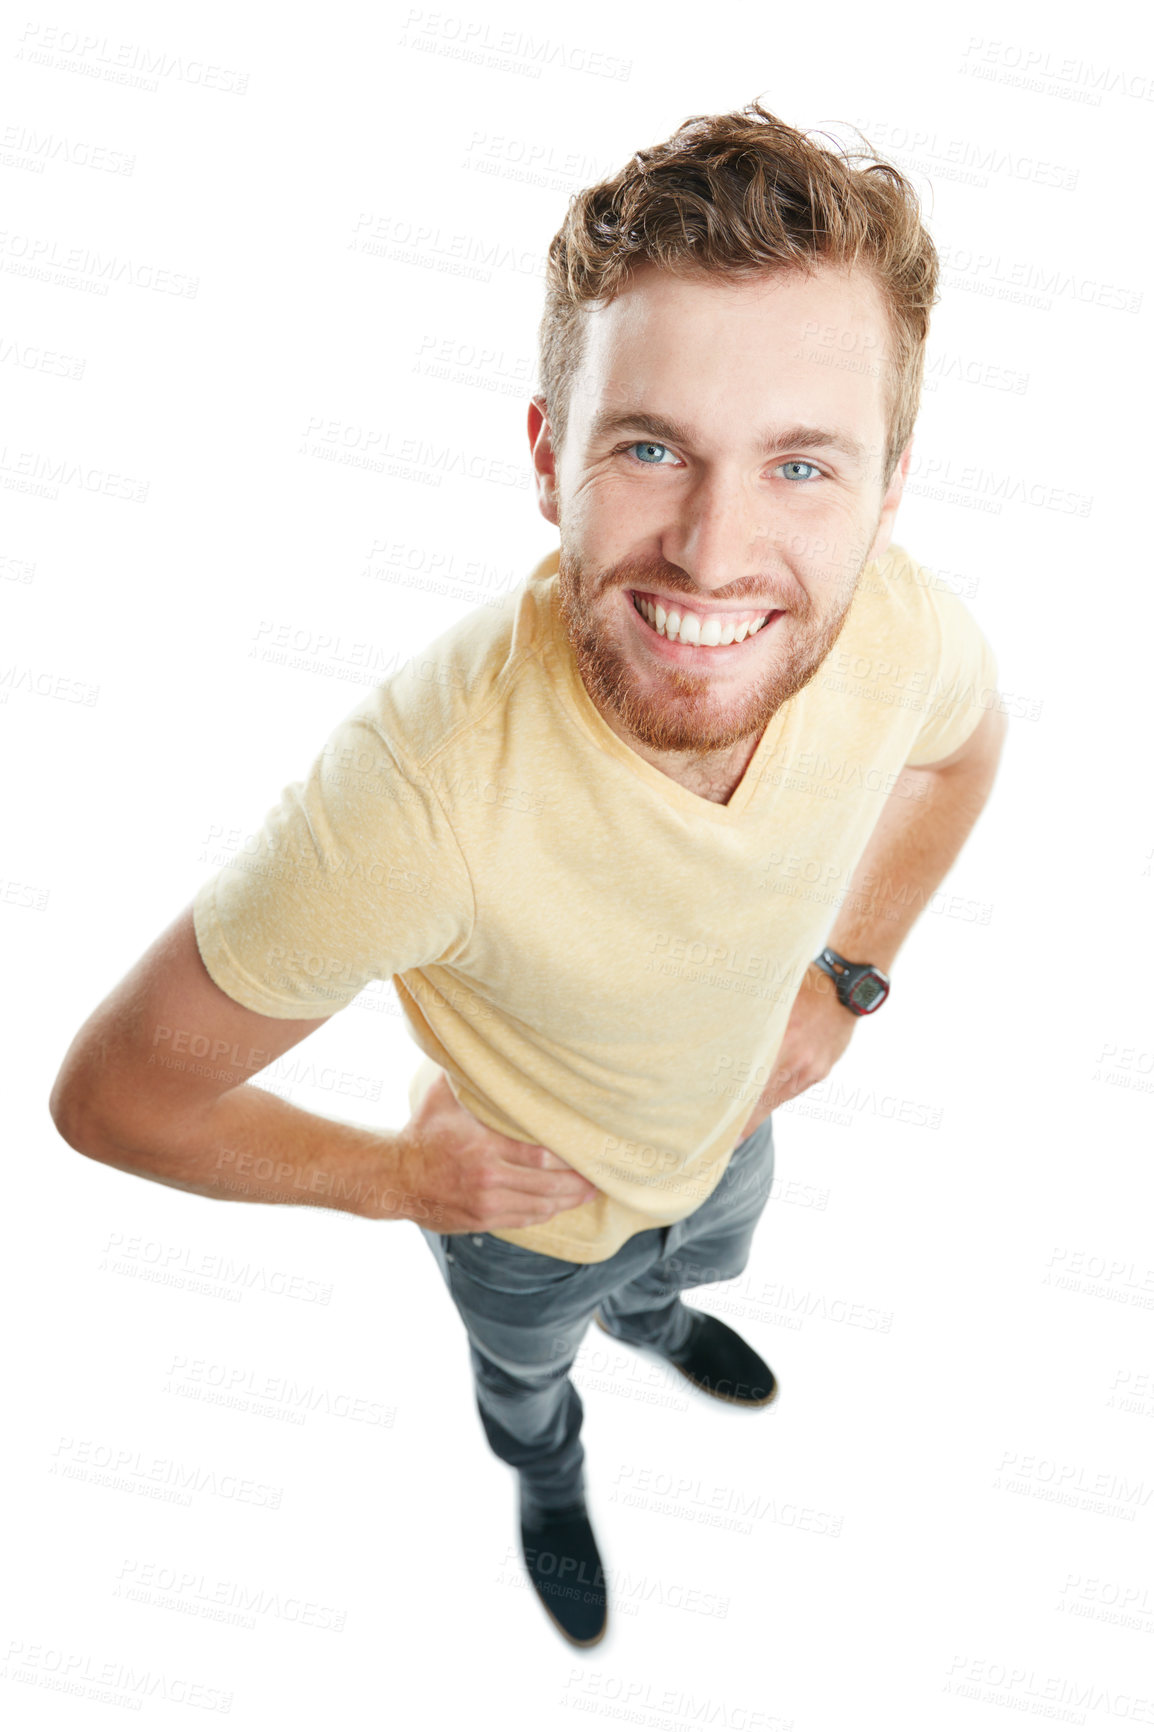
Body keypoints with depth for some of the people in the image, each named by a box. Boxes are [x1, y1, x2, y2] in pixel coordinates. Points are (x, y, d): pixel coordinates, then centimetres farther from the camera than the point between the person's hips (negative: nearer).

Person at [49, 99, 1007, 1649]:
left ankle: (653, 1314, 78)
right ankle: (551, 1483, 71)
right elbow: (112, 1093, -31)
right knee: (525, 1370, 33)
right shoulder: (415, 797, -49)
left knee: (697, 1260, 40)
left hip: (728, 1130, 4)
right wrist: (392, 1176, -20)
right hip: (524, 1202, -3)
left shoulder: (911, 630, -33)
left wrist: (845, 983, -5)